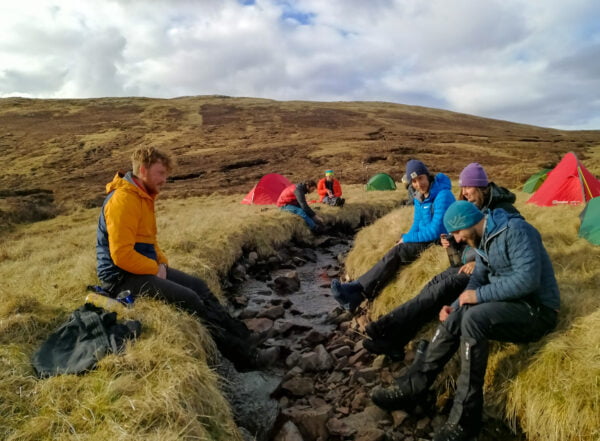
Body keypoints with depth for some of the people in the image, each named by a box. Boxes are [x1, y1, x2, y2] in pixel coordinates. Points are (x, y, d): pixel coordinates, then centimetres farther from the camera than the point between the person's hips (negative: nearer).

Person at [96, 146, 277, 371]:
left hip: (145, 268, 10)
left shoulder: (143, 196, 11)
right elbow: (121, 255, -26)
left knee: (198, 286, 3)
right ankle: (241, 354, -9)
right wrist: (156, 269, -14)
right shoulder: (123, 200, -21)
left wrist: (161, 263, 4)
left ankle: (244, 338, 5)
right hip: (123, 276, -10)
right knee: (188, 299, -17)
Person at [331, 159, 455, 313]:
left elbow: (435, 231, -22)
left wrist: (406, 238, -12)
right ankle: (356, 296, -25)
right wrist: (406, 239, -6)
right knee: (395, 254, -15)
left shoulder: (443, 195, -19)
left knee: (396, 252, -23)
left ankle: (356, 290, -23)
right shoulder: (419, 197, 7)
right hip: (426, 239, 8)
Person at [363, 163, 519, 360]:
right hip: (469, 264, 7)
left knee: (444, 287, -28)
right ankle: (394, 342, -32)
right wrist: (453, 243, -1)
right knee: (436, 283, -20)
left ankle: (389, 328, -29)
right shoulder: (474, 207, 12)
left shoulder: (504, 211, -11)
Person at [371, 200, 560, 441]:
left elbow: (527, 279, -28)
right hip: (509, 302, 8)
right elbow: (479, 277, 14)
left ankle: (465, 417, -22)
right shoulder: (483, 238, 8)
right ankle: (411, 387, -6)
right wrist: (456, 305, -1)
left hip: (536, 310, -8)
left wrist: (479, 295, -21)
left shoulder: (515, 230, -20)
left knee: (473, 319, -30)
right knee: (454, 319, -12)